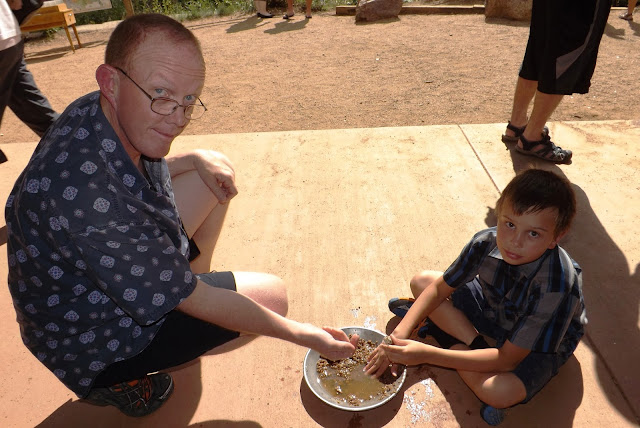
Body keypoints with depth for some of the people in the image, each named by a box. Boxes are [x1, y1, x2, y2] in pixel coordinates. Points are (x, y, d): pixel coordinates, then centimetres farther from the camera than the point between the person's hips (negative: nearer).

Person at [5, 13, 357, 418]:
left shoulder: (95, 112, -13)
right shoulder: (87, 194, -39)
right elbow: (194, 301, -29)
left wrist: (195, 159, -8)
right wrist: (304, 335, -18)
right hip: (91, 343, -7)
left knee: (216, 174, 3)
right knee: (273, 295, -10)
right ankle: (119, 380, 3)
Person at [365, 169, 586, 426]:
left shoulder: (556, 286, -38)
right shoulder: (487, 242, -26)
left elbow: (507, 359, -33)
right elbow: (440, 287, -12)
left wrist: (427, 354, -38)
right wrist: (400, 334, -25)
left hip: (542, 342, -4)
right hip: (496, 307, 5)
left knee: (498, 392, -34)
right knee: (421, 281, -10)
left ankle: (439, 331, -11)